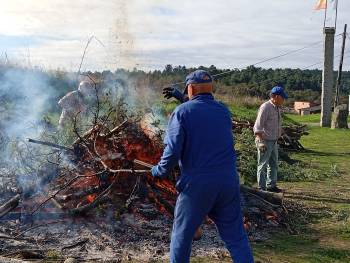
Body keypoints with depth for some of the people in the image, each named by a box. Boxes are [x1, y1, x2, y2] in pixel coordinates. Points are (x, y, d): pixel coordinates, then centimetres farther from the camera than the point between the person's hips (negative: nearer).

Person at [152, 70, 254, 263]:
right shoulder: (224, 111, 8)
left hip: (196, 184, -4)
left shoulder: (182, 111, -6)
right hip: (228, 182, 4)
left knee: (182, 235, 14)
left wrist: (159, 171, 4)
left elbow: (172, 151, -15)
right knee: (236, 236, 11)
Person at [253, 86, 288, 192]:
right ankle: (261, 188, 7)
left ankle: (271, 185, 27)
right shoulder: (265, 107, -16)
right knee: (263, 165, -1)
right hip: (265, 141, -9)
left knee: (274, 164, 16)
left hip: (274, 141, 9)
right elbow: (258, 126, -20)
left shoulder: (277, 108, 12)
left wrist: (276, 140, 19)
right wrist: (260, 142, -26)